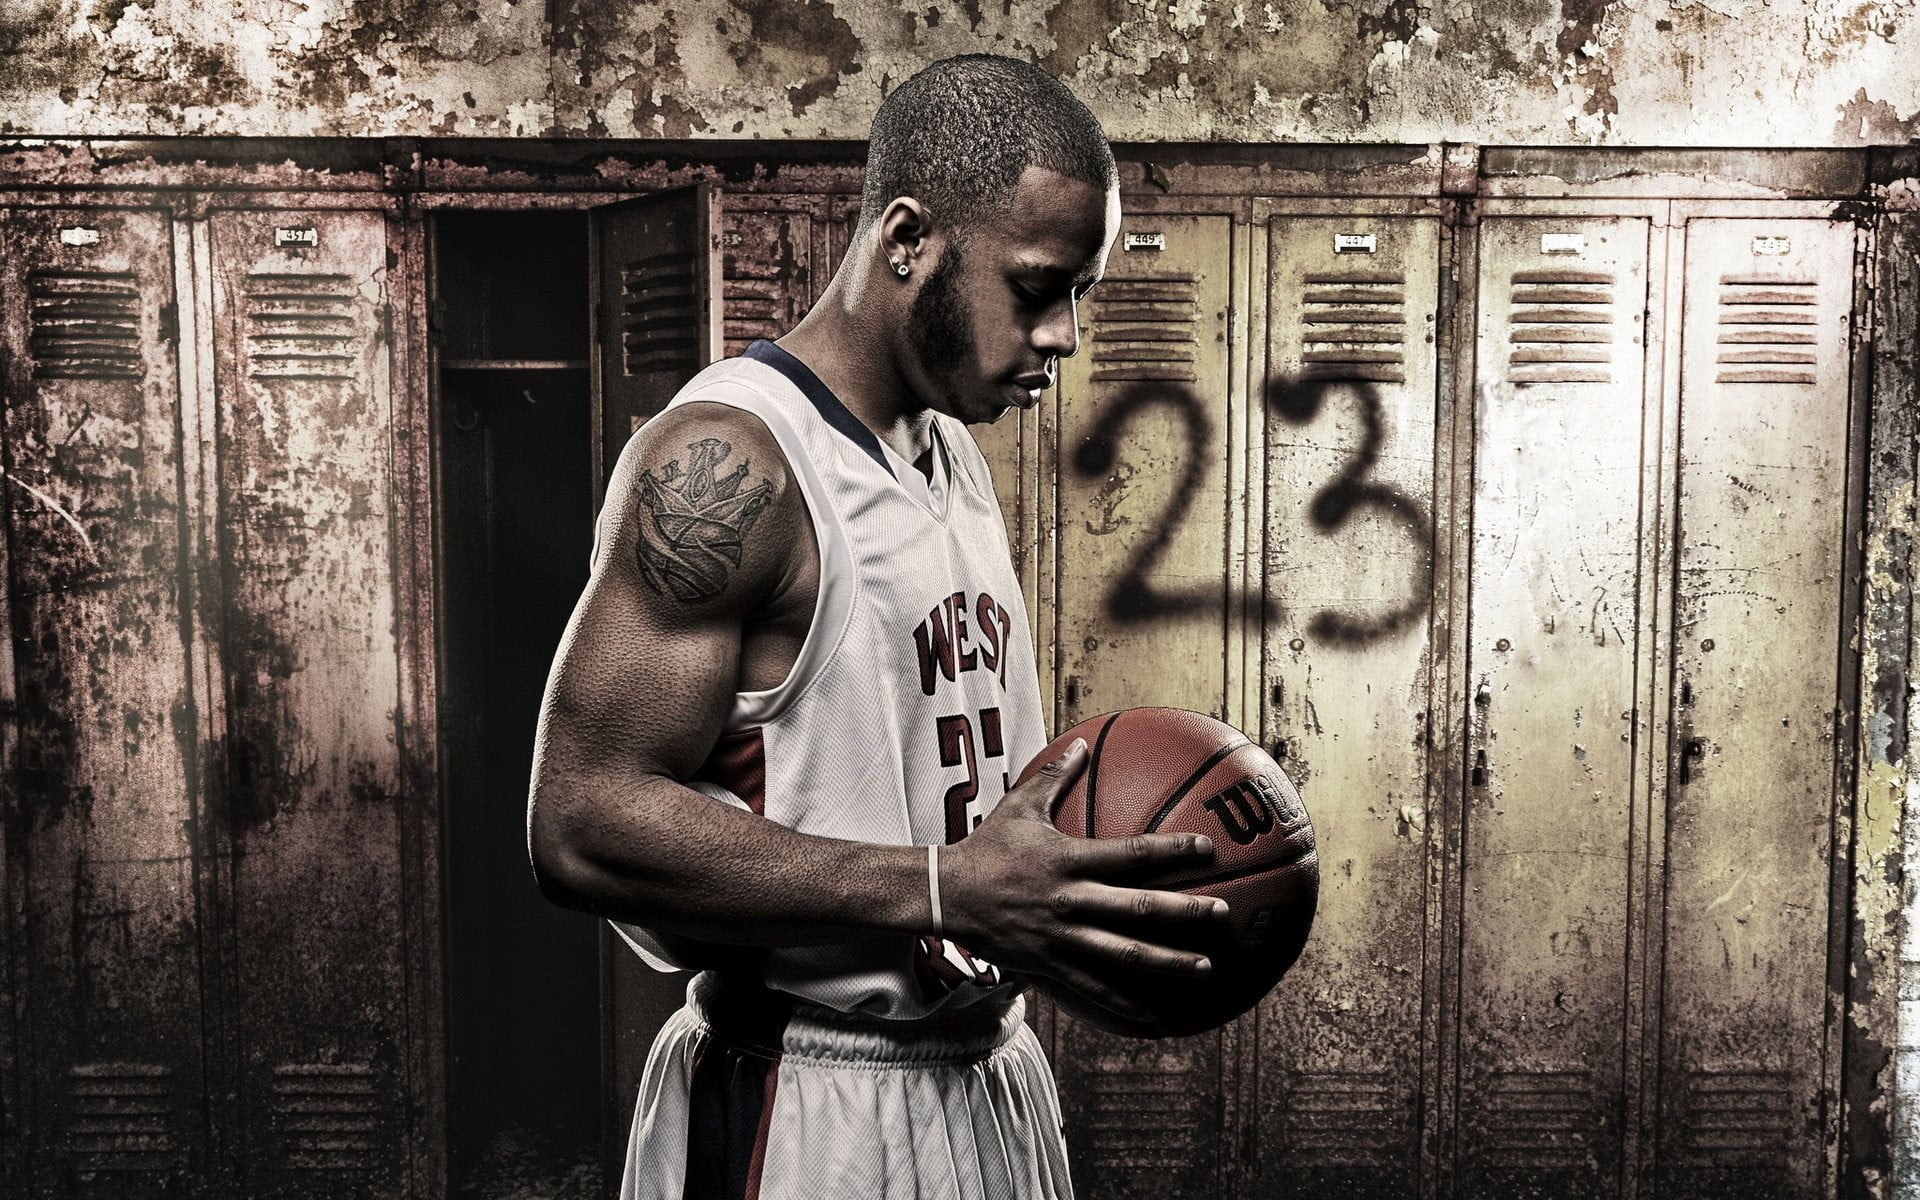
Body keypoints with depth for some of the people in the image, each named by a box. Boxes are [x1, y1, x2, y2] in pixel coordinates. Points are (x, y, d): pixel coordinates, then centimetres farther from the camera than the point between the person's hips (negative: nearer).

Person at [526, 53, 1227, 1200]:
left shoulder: (958, 449, 11)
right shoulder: (725, 462, -18)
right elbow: (582, 824, -25)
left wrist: (1094, 859, 3)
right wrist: (948, 893, -29)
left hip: (991, 1079, 8)